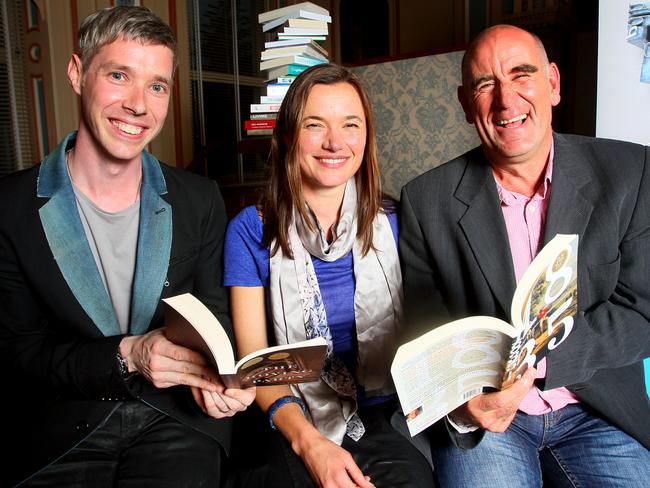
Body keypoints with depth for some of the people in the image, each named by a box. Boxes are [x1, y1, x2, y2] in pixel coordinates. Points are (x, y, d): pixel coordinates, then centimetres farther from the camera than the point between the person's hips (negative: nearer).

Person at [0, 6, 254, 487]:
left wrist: (215, 375, -14)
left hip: (176, 418, 1)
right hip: (62, 429, 0)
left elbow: (214, 313, 7)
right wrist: (126, 356, -19)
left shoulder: (200, 201, 0)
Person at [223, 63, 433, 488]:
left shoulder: (394, 225, 3)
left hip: (390, 420, 1)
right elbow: (254, 361, -3)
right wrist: (308, 442, -19)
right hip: (295, 428, -1)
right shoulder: (251, 231, -2)